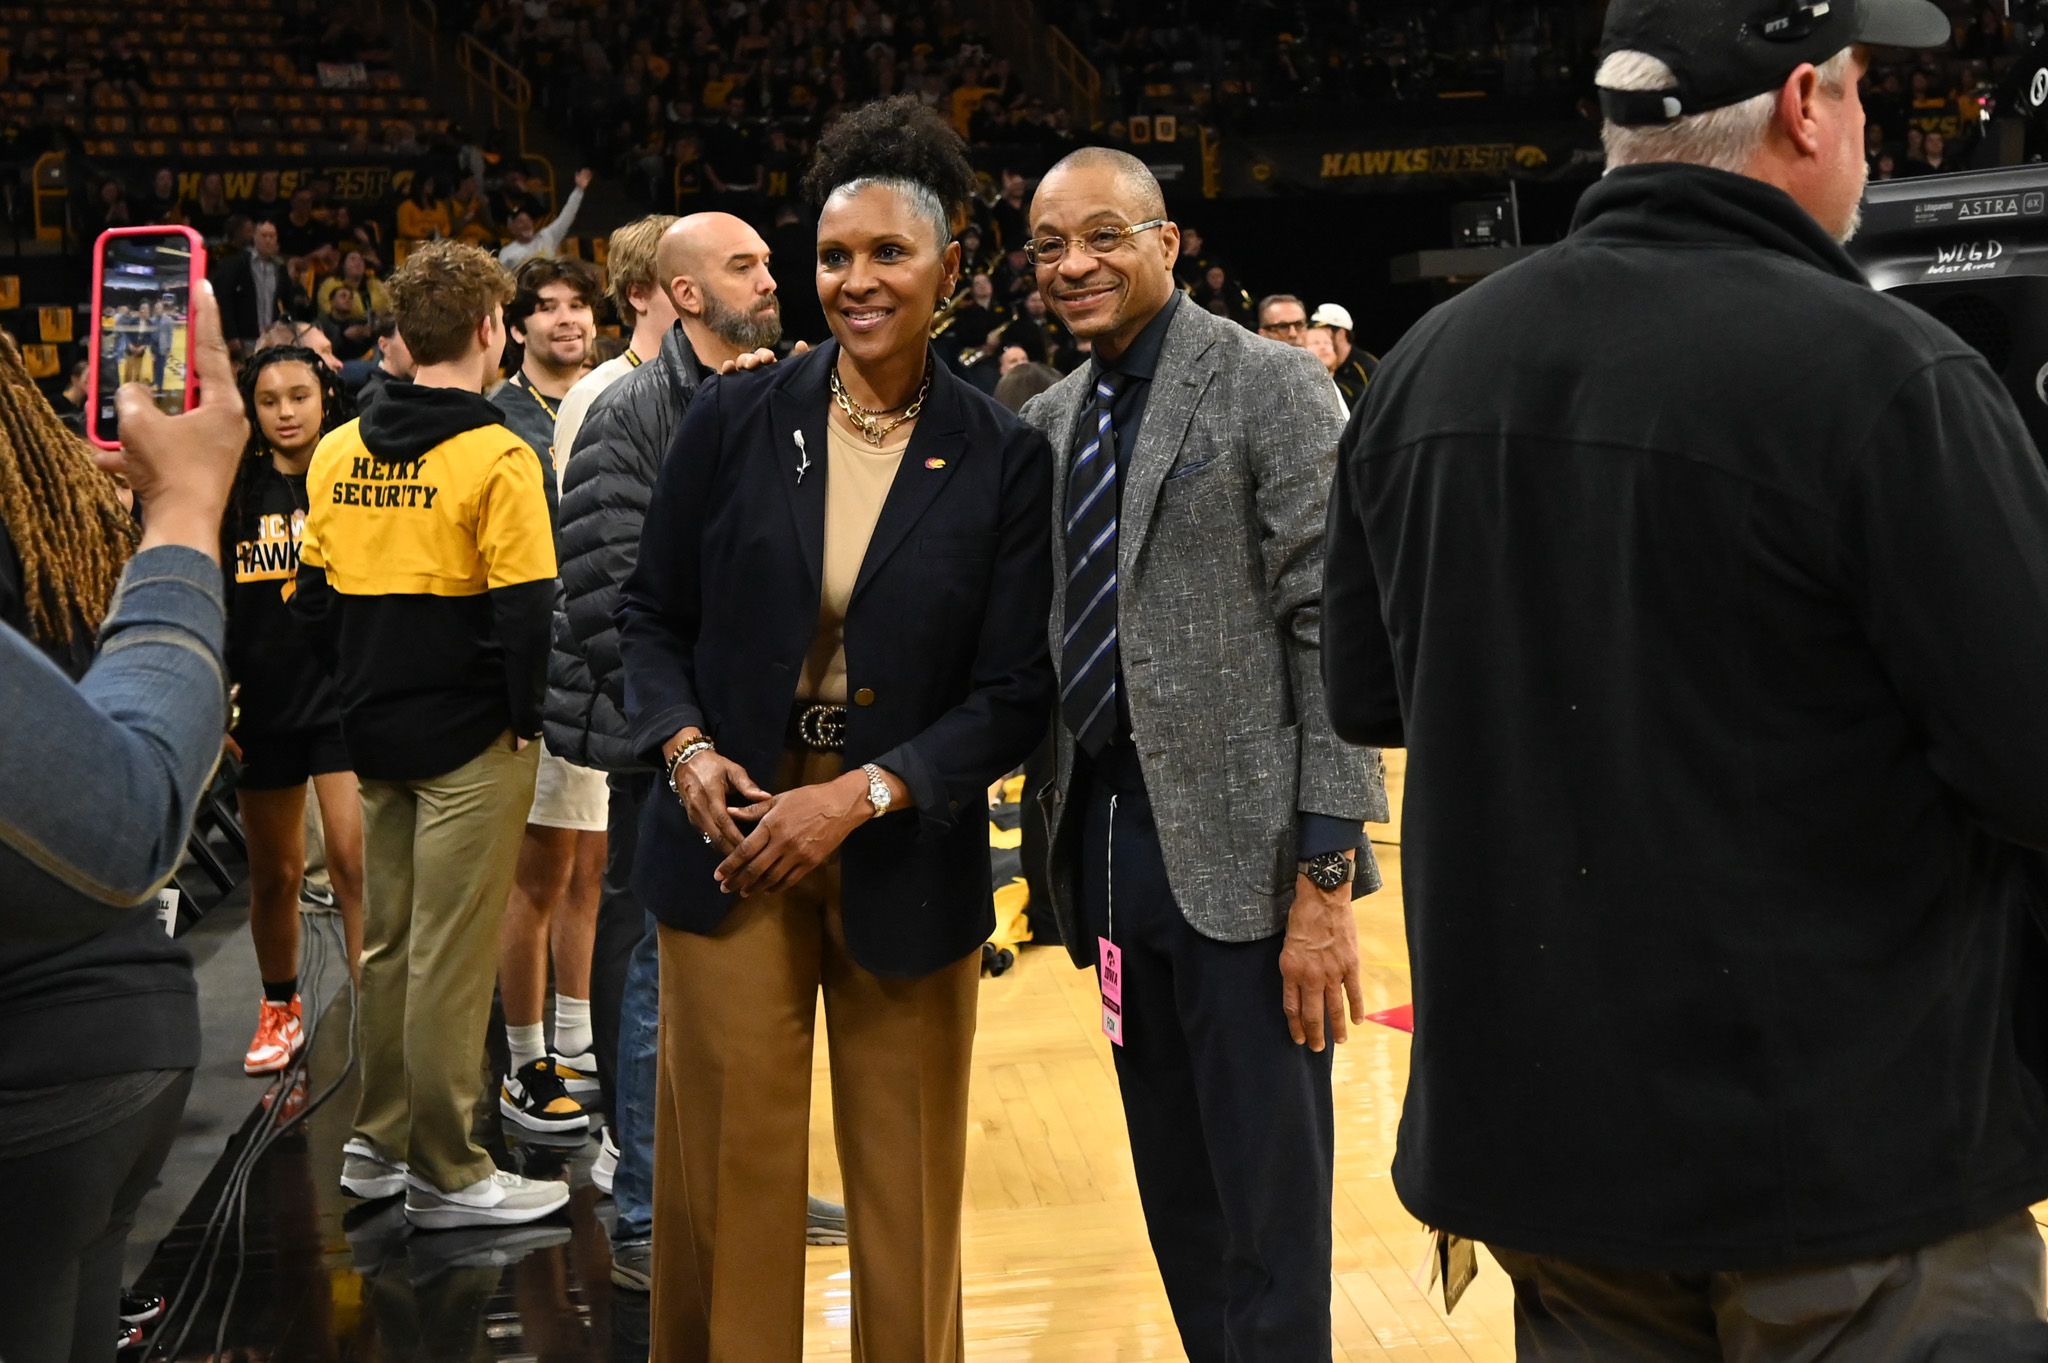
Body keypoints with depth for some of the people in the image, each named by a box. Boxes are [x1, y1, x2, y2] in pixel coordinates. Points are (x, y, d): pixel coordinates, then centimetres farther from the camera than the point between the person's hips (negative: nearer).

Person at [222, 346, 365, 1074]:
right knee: (274, 874, 12)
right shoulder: (235, 492, 5)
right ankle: (280, 1011, 30)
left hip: (346, 699, -3)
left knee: (354, 862, -12)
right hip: (264, 707, 3)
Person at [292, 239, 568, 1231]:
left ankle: (380, 1141, 28)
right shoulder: (497, 457, -15)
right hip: (470, 739, -7)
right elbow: (525, 609, -18)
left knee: (387, 941, 17)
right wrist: (527, 716, -6)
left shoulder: (338, 453, 5)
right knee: (450, 957, 0)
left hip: (377, 735, 7)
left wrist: (364, 692, 18)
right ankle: (445, 1175, 8)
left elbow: (315, 596, 11)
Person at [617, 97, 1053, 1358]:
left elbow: (1015, 695, -4)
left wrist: (863, 794, -14)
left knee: (907, 1193, 8)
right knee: (729, 1175, 5)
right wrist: (687, 749, -10)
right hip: (733, 840, 1)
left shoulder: (1004, 459, -3)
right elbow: (652, 614, 8)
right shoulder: (736, 420, 1)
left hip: (907, 861, -1)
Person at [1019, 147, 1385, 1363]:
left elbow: (1336, 635, -11)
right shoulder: (1050, 419, 13)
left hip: (1241, 845, -6)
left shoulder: (1274, 389, -6)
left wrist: (1325, 878, -16)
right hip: (1111, 842, 6)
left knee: (1269, 1211, 1)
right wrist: (1061, 839, 10)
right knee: (1175, 1199, 15)